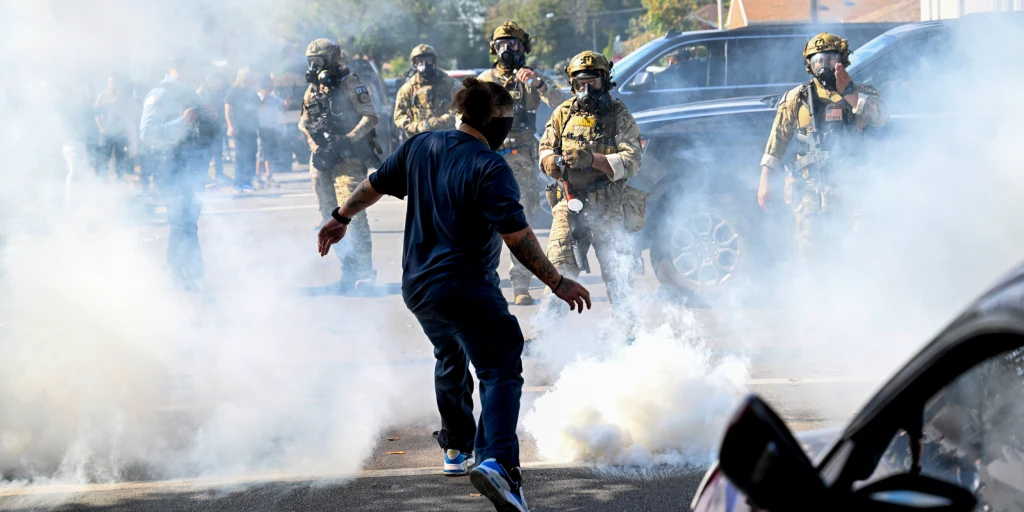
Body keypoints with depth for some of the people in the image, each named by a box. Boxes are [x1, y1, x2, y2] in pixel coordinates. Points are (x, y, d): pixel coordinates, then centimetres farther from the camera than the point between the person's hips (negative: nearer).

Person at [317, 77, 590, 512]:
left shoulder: (420, 147, 6)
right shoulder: (489, 169, -16)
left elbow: (374, 185, 19)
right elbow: (518, 237, -22)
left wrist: (342, 218, 35)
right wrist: (557, 283, -18)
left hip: (416, 288, 8)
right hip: (467, 291, -8)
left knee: (451, 359, 31)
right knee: (501, 371, -13)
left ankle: (457, 449, 44)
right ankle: (497, 460, -34)